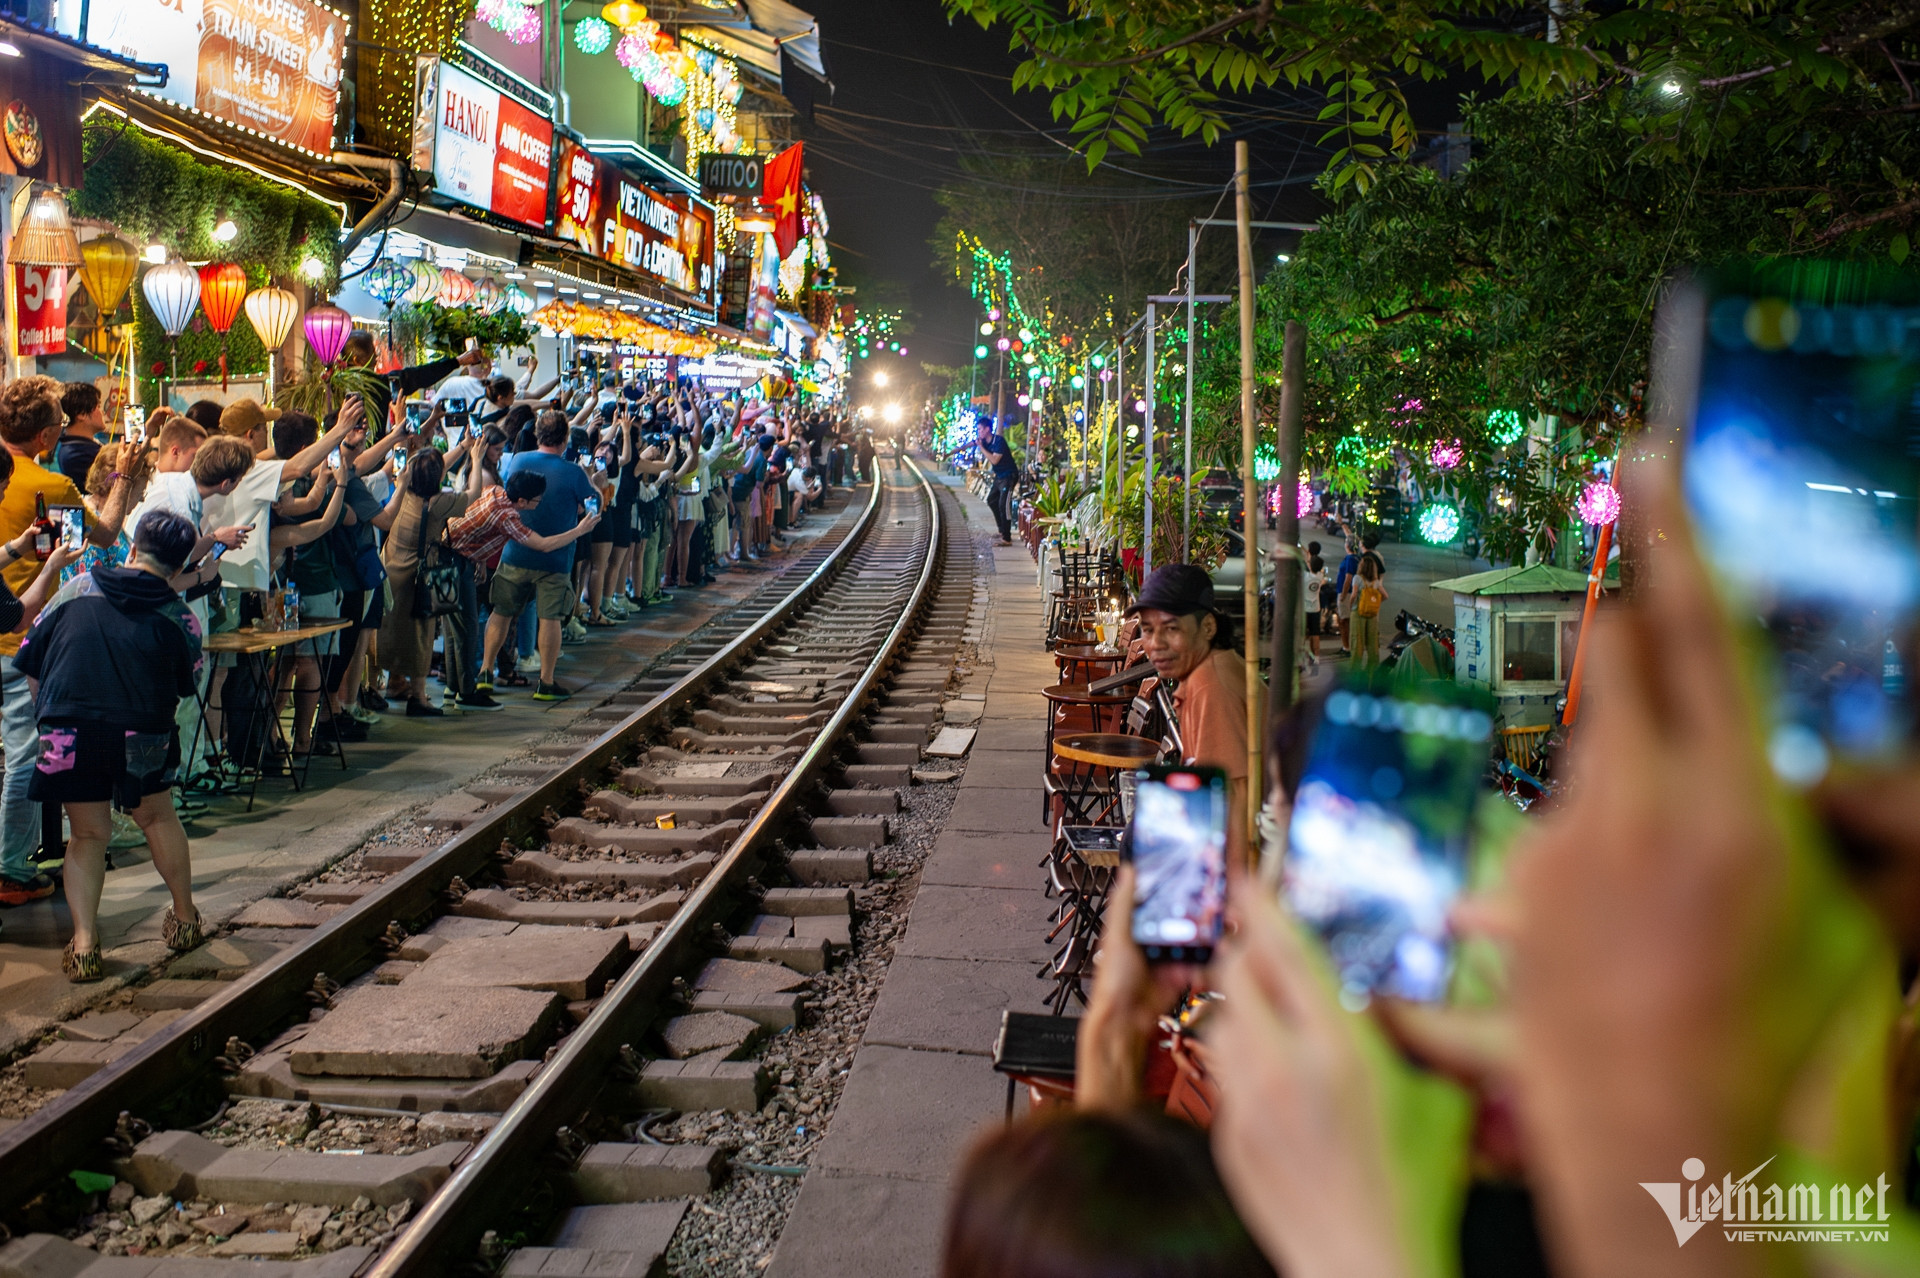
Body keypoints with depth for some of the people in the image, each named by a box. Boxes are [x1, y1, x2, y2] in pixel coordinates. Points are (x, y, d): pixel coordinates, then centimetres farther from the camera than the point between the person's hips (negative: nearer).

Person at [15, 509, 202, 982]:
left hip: (68, 735, 1)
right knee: (157, 818, 23)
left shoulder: (76, 589, 8)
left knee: (88, 835, 16)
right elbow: (185, 688, 11)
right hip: (140, 737, -1)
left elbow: (31, 661, 11)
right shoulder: (179, 618, 4)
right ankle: (185, 918, 35)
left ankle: (83, 943, 7)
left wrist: (51, 717, 23)